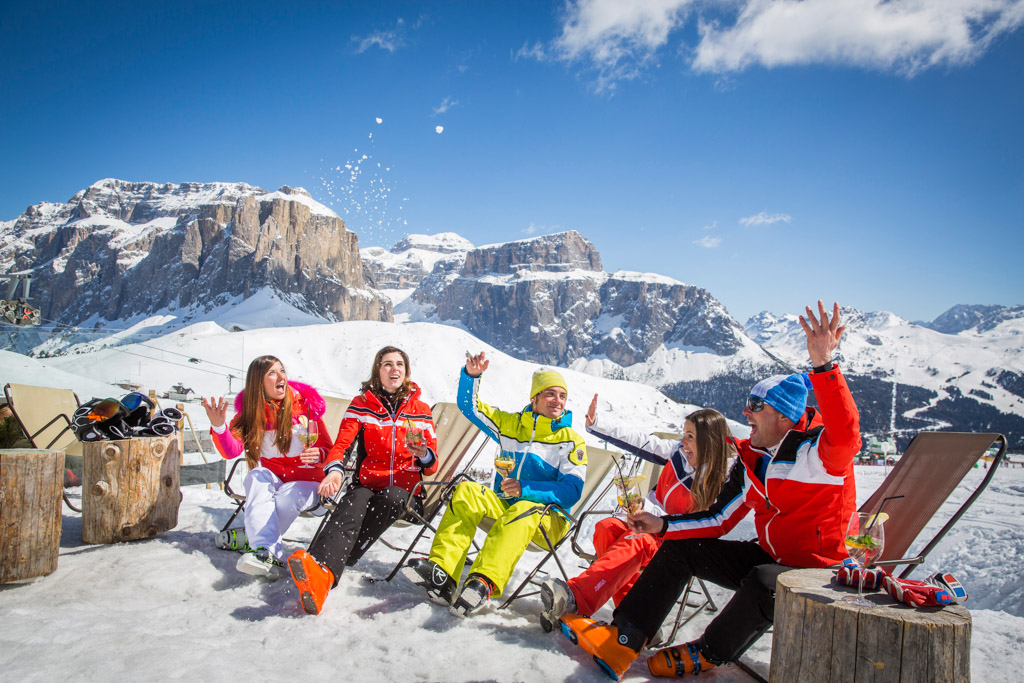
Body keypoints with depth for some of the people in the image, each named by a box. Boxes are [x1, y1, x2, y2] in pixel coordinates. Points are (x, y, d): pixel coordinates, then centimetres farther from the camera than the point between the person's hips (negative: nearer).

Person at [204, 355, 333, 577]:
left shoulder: (305, 406, -3)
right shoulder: (250, 409, 1)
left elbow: (327, 448, 0)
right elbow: (231, 451, -13)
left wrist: (318, 455, -23)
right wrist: (219, 427, -32)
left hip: (305, 481, -1)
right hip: (270, 480, 1)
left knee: (286, 499, -33)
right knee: (258, 476, -32)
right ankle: (267, 552, -44)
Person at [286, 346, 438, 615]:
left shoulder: (420, 410, 11)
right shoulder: (361, 405, 11)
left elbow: (431, 467, 10)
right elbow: (342, 444, -2)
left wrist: (424, 456, -16)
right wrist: (334, 470, -25)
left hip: (405, 490, 1)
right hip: (367, 485, 0)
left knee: (391, 499, -36)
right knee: (354, 504, -36)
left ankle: (326, 570, -41)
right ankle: (321, 568, -62)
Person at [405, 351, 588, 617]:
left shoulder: (572, 441, -1)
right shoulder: (512, 424, 12)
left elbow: (571, 490, -12)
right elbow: (470, 406, 13)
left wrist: (526, 489, -26)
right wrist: (471, 376, -7)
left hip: (549, 519, -4)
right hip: (503, 504, 4)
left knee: (524, 509, -37)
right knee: (467, 491, -22)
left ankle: (484, 582, -58)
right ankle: (442, 572, -38)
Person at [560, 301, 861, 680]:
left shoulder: (819, 452, -18)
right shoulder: (751, 462, 4)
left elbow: (845, 434, -44)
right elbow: (719, 518, 8)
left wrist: (823, 365, -54)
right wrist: (662, 525, 0)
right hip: (766, 557, 8)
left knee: (763, 581, -40)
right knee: (678, 548, -2)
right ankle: (622, 641, -9)